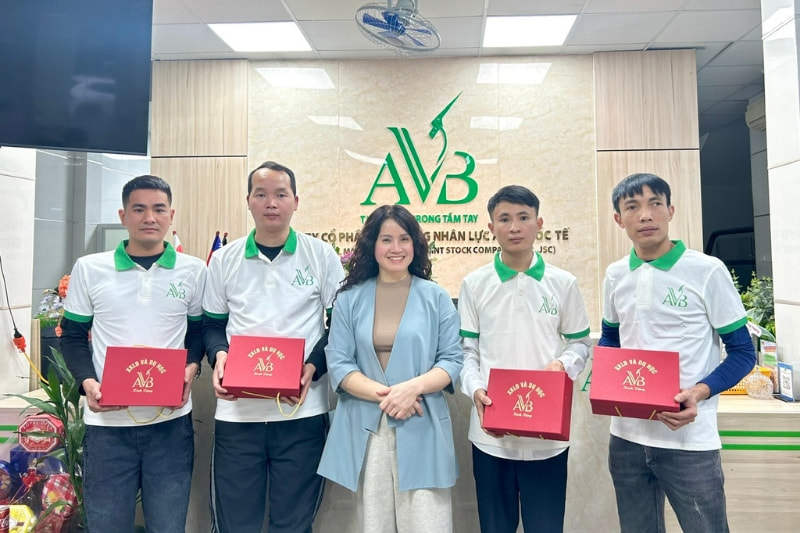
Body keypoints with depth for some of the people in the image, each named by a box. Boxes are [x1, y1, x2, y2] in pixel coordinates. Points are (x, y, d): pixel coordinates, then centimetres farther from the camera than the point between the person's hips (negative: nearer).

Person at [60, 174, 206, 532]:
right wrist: (87, 382, -9)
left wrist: (191, 368, -9)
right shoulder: (89, 269, 3)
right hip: (107, 421, 0)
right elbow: (72, 336, 7)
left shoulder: (193, 270, 3)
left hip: (171, 421, 0)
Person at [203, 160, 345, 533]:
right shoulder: (224, 260, 7)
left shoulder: (322, 256, 1)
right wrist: (219, 356, -9)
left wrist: (313, 367, -13)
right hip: (236, 412, 2)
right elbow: (212, 326, 13)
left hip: (302, 413, -1)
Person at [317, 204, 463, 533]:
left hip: (422, 428, -1)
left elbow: (453, 359, 0)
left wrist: (413, 387, -17)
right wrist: (383, 394, -14)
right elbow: (338, 363, -1)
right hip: (366, 428, 1)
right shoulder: (350, 298, 4)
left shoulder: (436, 297, 4)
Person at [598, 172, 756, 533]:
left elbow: (742, 352, -4)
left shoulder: (707, 271, -9)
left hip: (689, 440, -4)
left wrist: (700, 391, -20)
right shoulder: (615, 275, 4)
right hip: (626, 436, 4)